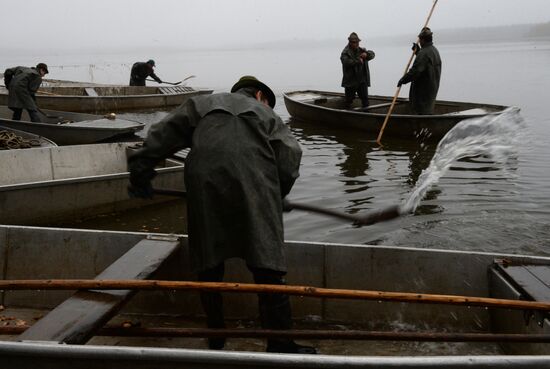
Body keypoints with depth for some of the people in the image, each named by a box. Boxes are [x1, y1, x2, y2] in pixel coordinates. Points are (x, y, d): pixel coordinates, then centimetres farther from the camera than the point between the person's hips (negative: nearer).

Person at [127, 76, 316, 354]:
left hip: (204, 182, 2)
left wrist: (140, 170, 19)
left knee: (209, 263, 13)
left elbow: (163, 134, 20)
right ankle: (280, 345, 3)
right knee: (266, 263, 1)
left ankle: (215, 338, 24)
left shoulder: (203, 104, 31)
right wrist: (275, 195, 21)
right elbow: (290, 155, 12)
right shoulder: (268, 114, 28)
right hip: (254, 182, -1)